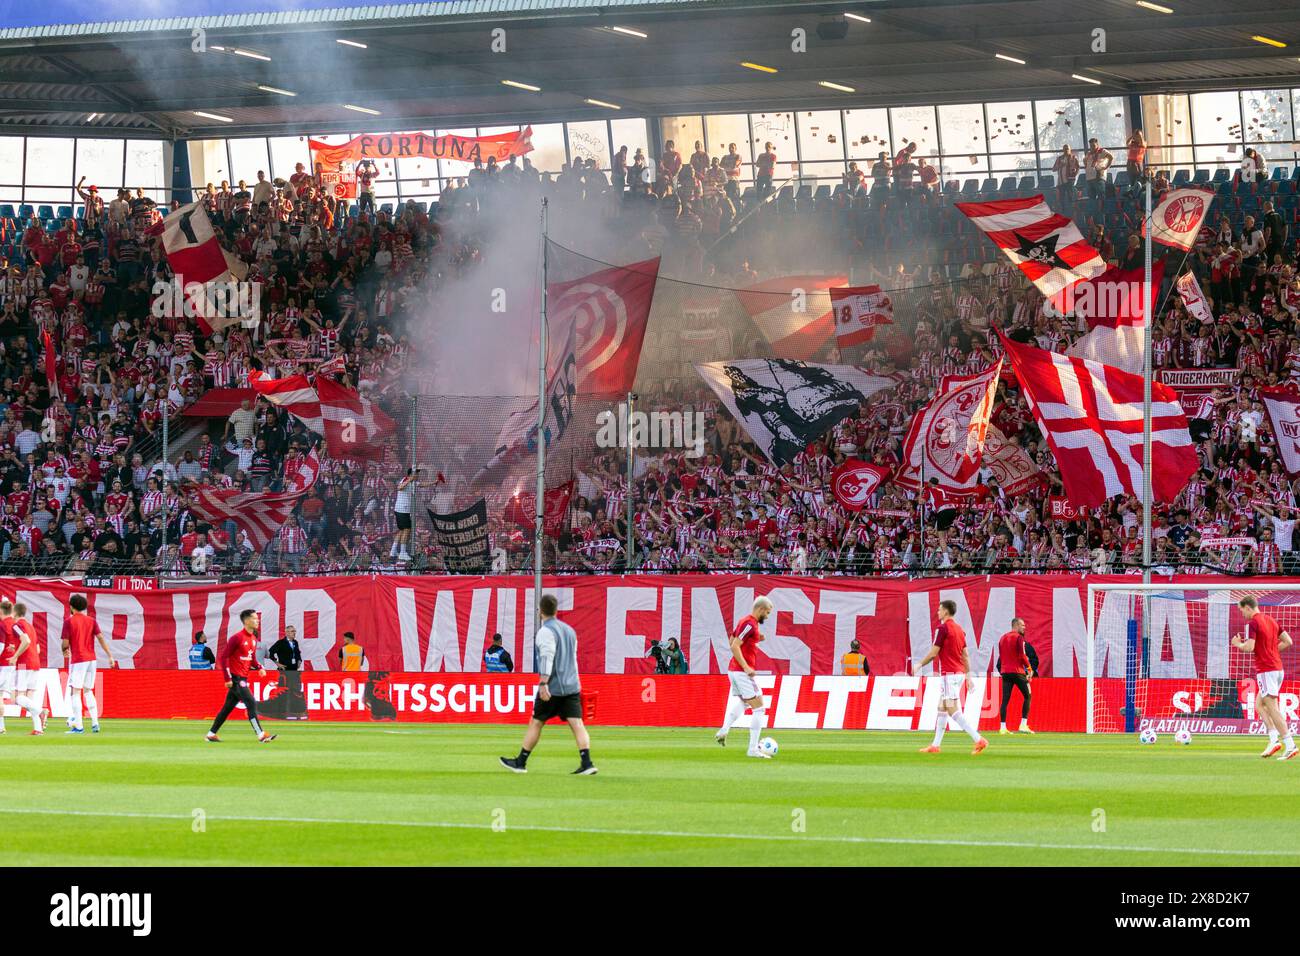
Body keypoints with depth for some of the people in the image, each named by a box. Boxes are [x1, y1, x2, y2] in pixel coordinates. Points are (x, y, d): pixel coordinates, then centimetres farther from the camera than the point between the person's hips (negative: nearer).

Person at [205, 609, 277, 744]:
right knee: (251, 703, -14)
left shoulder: (253, 639, 12)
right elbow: (223, 657, -15)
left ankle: (211, 735, 21)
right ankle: (261, 735, -15)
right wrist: (228, 678, -18)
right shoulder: (237, 637, -14)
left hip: (243, 678, 9)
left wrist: (259, 668, 0)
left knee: (228, 706, 13)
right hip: (235, 677, -9)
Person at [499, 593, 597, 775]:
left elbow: (547, 658, -20)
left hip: (553, 686, -6)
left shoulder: (546, 631, -9)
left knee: (536, 723, 6)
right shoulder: (569, 630, 16)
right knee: (576, 723, -3)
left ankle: (520, 763, 15)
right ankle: (586, 763, -17)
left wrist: (543, 684, -25)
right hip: (572, 685, 6)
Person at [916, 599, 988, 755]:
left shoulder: (943, 628, -12)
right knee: (942, 709, 15)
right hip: (959, 672, 9)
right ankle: (935, 745, 19)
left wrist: (919, 665, 3)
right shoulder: (959, 629, 14)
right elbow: (965, 655, 16)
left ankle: (979, 740, -20)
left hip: (949, 674, -9)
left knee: (953, 711, -11)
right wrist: (968, 676, 18)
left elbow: (933, 653, -12)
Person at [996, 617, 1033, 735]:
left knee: (1005, 699, 3)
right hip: (1017, 672, -6)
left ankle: (1002, 727, -4)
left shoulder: (1002, 638, 14)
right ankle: (1023, 724, -5)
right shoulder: (1019, 638, -7)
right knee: (1027, 696, 5)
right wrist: (1029, 667, 0)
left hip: (1005, 672, 6)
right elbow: (1022, 656, -13)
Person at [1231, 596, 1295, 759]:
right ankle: (1273, 739, 4)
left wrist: (1237, 644, 2)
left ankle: (1290, 745, -15)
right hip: (1278, 668, 9)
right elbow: (1288, 641, 16)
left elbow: (1249, 647, -18)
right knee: (1259, 705, 17)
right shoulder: (1271, 620, 15)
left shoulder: (1252, 623, -10)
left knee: (1273, 709, -9)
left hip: (1265, 670, -9)